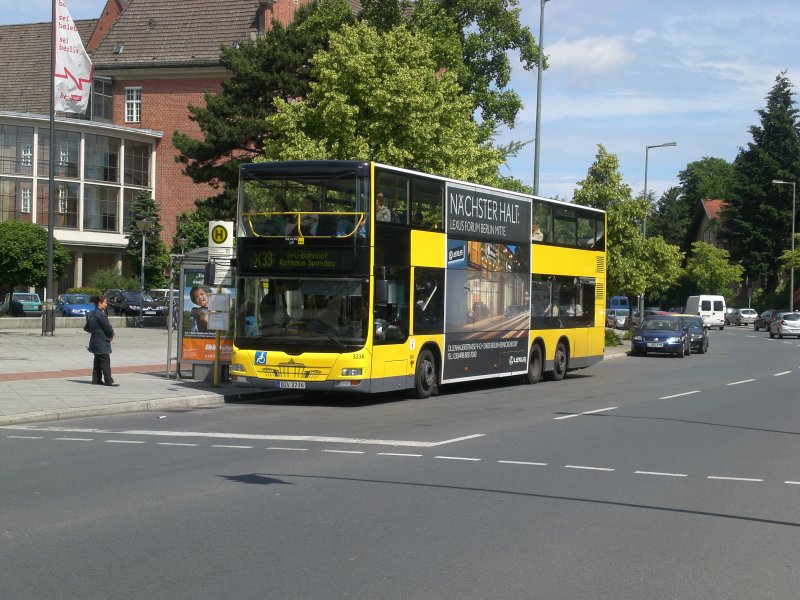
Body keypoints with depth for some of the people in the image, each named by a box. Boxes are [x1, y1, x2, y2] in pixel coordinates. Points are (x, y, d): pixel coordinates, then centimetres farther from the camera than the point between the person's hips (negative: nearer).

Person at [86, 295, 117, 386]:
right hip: (102, 342, -9)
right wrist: (111, 334, 0)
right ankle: (108, 380, -4)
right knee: (105, 361, -6)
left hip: (95, 340, 9)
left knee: (98, 361, 14)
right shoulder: (100, 314, -19)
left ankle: (96, 379, 16)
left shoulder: (91, 314, 11)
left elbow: (87, 327, 19)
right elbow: (107, 326, -18)